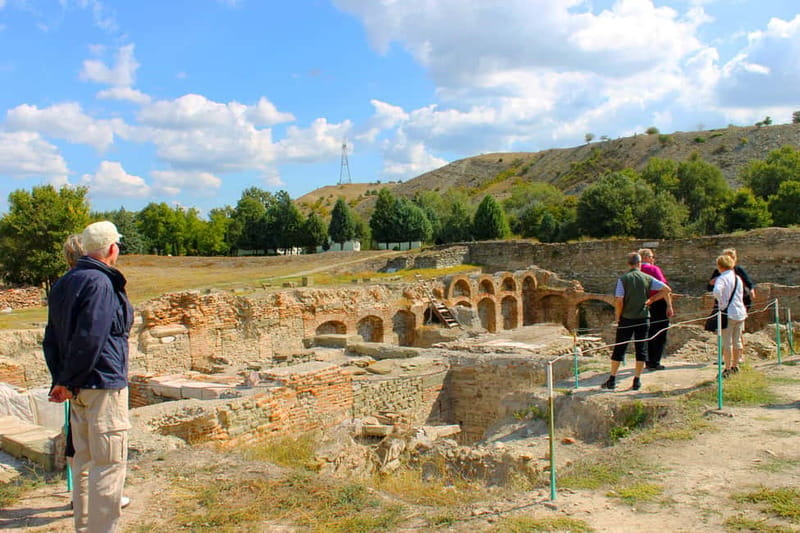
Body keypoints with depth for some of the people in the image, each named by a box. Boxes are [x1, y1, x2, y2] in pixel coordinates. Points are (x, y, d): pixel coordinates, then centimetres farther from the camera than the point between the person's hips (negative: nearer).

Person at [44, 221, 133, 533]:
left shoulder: (63, 284, 14)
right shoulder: (100, 283, -15)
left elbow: (51, 338, 14)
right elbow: (89, 338, -22)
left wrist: (60, 380, 10)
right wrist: (68, 383, -12)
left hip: (78, 389, 9)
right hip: (104, 384, -9)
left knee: (84, 460, 17)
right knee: (109, 463, -3)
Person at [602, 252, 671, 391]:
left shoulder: (623, 279, -7)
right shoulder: (647, 278, 1)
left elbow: (619, 301, -13)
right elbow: (667, 289, 2)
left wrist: (618, 317, -1)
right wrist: (651, 299, 5)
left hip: (626, 319, -1)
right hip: (643, 318, 1)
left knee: (619, 349, 5)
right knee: (641, 349, 8)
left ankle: (612, 380, 8)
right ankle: (637, 381, 10)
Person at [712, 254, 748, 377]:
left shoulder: (722, 278, -12)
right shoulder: (738, 278, 12)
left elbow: (717, 291, -31)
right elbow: (741, 294, 18)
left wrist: (721, 303, -16)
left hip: (728, 313, -7)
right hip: (740, 312, 7)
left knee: (727, 342, -2)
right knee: (737, 341, 15)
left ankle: (728, 369, 0)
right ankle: (735, 366, 24)